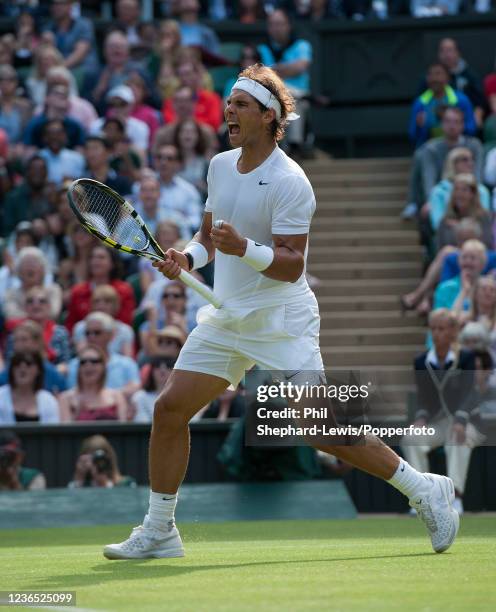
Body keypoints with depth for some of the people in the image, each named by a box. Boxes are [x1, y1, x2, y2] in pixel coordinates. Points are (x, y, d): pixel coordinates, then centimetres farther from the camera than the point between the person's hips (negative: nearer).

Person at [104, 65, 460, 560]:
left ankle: (424, 489, 5)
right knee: (169, 409, -2)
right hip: (225, 317, 7)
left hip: (282, 320, -7)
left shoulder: (289, 182, -15)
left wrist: (245, 248, -34)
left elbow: (292, 264, -19)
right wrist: (188, 257, 1)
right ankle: (158, 532, 9)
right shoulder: (220, 166, 8)